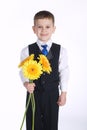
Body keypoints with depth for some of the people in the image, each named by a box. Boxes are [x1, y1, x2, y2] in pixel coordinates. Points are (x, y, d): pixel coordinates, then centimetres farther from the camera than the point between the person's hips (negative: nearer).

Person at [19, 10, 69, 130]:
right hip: (34, 93, 0)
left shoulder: (61, 51, -5)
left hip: (52, 94, 0)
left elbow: (64, 72, 0)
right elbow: (23, 72, -3)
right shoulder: (27, 51, -7)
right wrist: (26, 83, -22)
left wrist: (64, 93, 0)